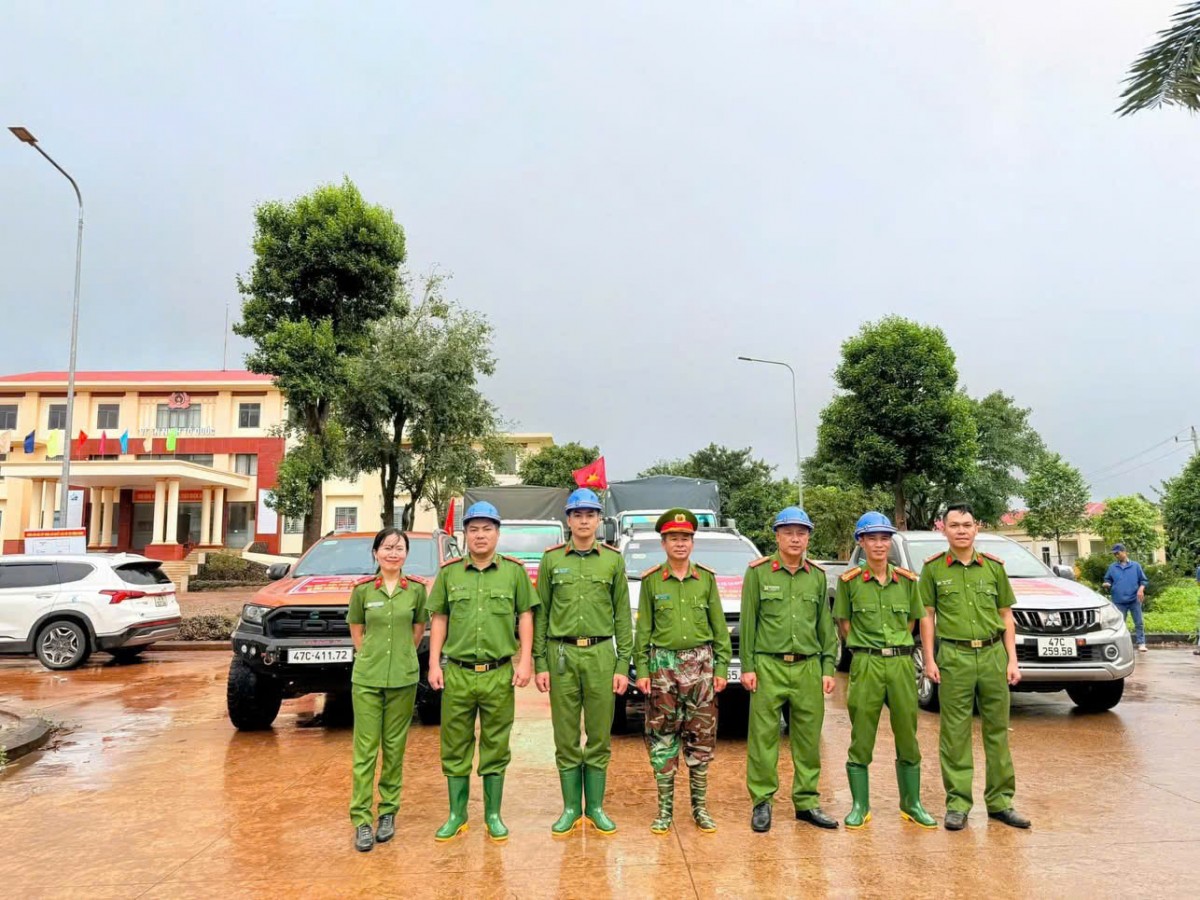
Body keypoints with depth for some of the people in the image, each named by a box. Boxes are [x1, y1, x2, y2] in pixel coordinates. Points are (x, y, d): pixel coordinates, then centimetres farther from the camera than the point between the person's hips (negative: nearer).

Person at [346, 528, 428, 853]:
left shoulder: (416, 590, -1)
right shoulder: (363, 590, -1)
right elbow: (356, 630, 11)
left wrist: (401, 656, 9)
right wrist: (371, 658, 8)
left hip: (403, 680, 1)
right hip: (366, 679, 0)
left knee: (394, 749, 9)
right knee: (365, 749, 0)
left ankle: (388, 812, 22)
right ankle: (361, 820, 6)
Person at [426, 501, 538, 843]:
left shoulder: (514, 571, 3)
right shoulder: (449, 572, 6)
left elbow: (526, 616, 4)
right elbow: (439, 619, 9)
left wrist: (525, 661, -2)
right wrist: (434, 664, 3)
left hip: (499, 674, -1)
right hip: (457, 673, 1)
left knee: (496, 747, 8)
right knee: (455, 747, 9)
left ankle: (493, 815, 21)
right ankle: (457, 814, 23)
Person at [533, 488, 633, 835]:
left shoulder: (613, 560, 5)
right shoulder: (552, 559, 4)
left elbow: (623, 615, 5)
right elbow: (540, 614, 5)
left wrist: (623, 664, 0)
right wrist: (539, 663, 0)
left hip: (601, 654, 0)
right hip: (561, 654, 0)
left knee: (599, 737, 6)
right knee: (566, 738, 6)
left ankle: (596, 808, 19)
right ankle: (571, 809, 18)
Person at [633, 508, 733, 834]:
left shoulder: (706, 578, 5)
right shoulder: (651, 580, 2)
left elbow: (719, 627, 6)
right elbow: (643, 629, 3)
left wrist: (721, 667, 1)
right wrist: (641, 670, -2)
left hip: (700, 664, 1)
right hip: (663, 663, -1)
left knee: (701, 737, 6)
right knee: (662, 738, 3)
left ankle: (700, 806, 19)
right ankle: (665, 808, 15)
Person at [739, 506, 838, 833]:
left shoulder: (817, 576, 10)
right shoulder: (758, 572, 0)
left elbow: (826, 626, 13)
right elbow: (747, 622, -1)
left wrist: (828, 668, 7)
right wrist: (747, 667, -5)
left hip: (808, 668, 3)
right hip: (768, 666, -3)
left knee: (809, 738, 8)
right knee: (763, 737, 1)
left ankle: (806, 801, 21)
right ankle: (762, 802, 13)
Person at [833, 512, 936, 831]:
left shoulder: (907, 580, 6)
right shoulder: (849, 581, -2)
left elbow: (911, 620, 16)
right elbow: (844, 624, 6)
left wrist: (898, 646, 9)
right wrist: (865, 648, 3)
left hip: (902, 663, 3)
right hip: (865, 664, -2)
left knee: (907, 737, 9)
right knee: (861, 739, 2)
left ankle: (912, 804, 23)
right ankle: (860, 807, 13)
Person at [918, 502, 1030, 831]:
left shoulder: (994, 567, 8)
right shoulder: (933, 568, 2)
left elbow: (1006, 616, 11)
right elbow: (927, 616, 3)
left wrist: (1012, 659, 4)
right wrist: (929, 659, -3)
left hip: (993, 655, 3)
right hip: (954, 657, -2)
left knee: (997, 730, 9)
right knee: (955, 733, 2)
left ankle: (1000, 801, 20)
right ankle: (957, 803, 10)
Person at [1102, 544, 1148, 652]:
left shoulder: (1136, 566, 5)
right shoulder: (1112, 567, 8)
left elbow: (1144, 580, 6)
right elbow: (1108, 580, 14)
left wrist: (1141, 589, -11)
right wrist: (1107, 584, -9)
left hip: (1134, 600, -1)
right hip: (1119, 601, 1)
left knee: (1138, 623, 2)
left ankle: (1141, 643, 8)